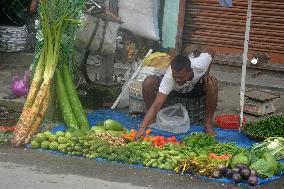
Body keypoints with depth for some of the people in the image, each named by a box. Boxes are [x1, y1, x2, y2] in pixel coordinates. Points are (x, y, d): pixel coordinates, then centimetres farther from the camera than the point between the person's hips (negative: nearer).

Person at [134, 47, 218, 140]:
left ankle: (208, 124, -14)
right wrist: (142, 128, -56)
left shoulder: (199, 66, -38)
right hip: (174, 89, -1)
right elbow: (156, 105, -45)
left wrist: (206, 75, -18)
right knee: (148, 82, -29)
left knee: (212, 84, -34)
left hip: (196, 87, 1)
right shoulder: (169, 78, -42)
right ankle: (152, 119, -5)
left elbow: (208, 56, -10)